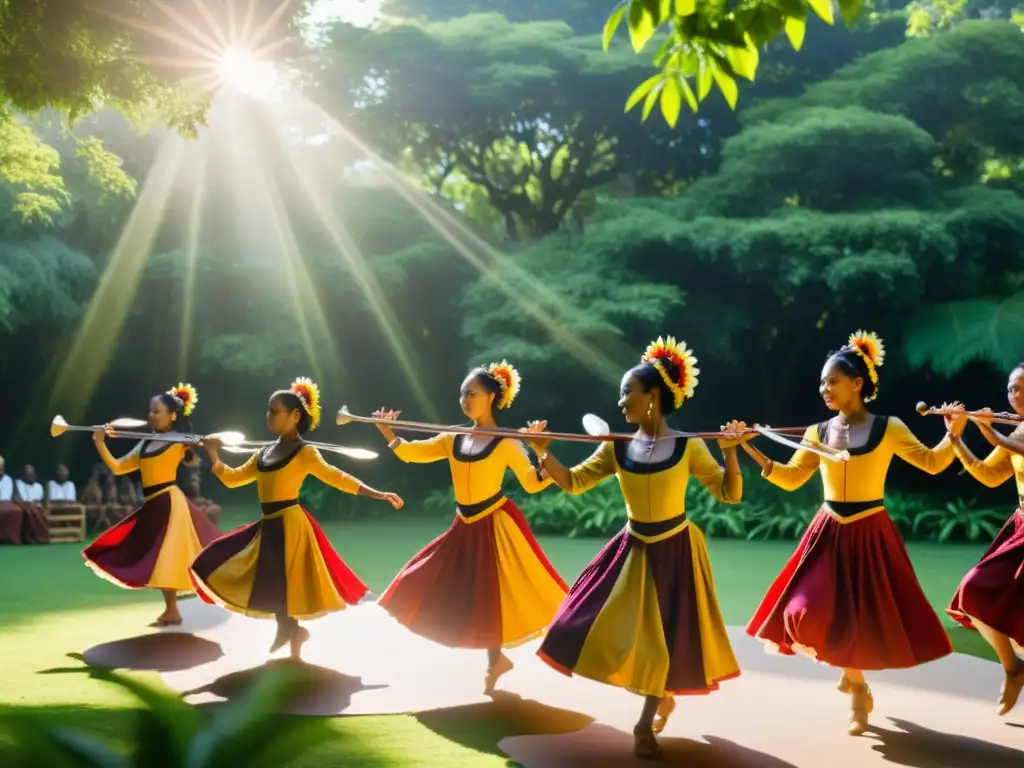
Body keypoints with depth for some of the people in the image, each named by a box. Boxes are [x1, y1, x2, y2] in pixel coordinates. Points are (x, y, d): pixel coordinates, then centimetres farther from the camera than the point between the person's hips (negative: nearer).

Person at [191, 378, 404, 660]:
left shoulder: (304, 452, -6)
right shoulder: (263, 453, 14)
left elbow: (336, 478, -11)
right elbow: (233, 478, 19)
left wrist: (376, 494, -19)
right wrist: (213, 456, 6)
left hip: (289, 524, -8)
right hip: (268, 526, 8)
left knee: (277, 586, -7)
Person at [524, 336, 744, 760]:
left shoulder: (688, 447, -11)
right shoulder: (617, 449, -2)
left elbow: (730, 494, -10)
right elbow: (574, 482, 0)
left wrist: (730, 452, -24)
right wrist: (543, 453, -12)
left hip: (675, 550, -4)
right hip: (633, 549, 4)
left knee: (664, 636, 3)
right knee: (623, 629, 4)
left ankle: (646, 723, 22)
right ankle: (662, 696, 30)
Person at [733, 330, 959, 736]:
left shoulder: (888, 428, -6)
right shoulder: (818, 432, 3)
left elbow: (931, 463, -6)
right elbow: (790, 479, 5)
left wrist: (952, 435, -25)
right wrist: (749, 449, -3)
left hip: (870, 535, -3)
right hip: (829, 534, 3)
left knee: (866, 616, -1)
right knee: (813, 613, -4)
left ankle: (855, 677, 25)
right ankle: (857, 685, 21)